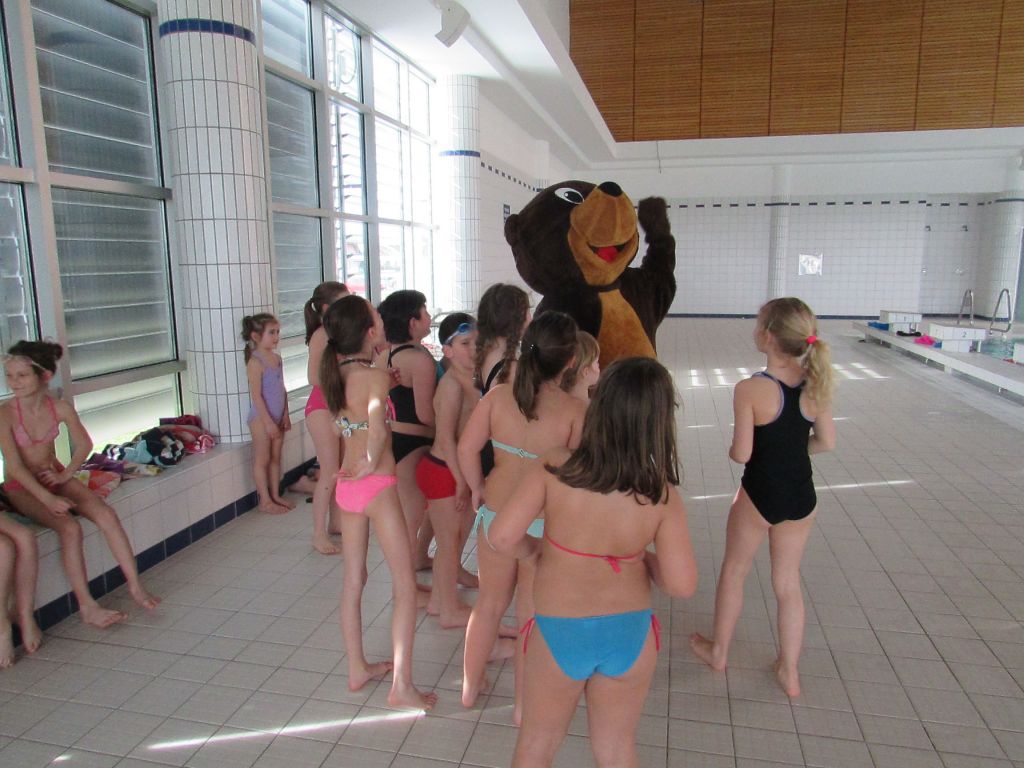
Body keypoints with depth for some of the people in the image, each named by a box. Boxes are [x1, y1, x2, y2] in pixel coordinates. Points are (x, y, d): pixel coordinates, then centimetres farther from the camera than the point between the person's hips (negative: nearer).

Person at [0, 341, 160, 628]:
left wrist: (66, 474, -5)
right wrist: (48, 499, -28)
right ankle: (86, 606, -20)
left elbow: (84, 445, 8)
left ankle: (134, 584, -12)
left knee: (106, 514, -20)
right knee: (69, 528, -28)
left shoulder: (60, 408, -7)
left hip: (55, 478, 4)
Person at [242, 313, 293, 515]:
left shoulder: (277, 358, 7)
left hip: (277, 418, 7)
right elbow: (256, 395, -19)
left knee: (275, 458, 14)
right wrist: (268, 422, -19)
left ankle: (275, 496, 25)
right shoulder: (255, 362, -17)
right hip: (261, 418, -7)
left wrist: (285, 415, 10)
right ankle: (265, 501, 12)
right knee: (262, 459, 4)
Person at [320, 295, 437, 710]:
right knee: (405, 585, 3)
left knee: (353, 580, 17)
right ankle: (402, 686, 8)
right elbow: (376, 425, -36)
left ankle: (357, 668, 32)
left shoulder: (336, 373, 3)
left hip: (346, 485, 8)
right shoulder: (376, 376, -18)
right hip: (376, 487, -8)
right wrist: (372, 462, -20)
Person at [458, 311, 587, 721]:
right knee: (533, 615, 15)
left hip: (496, 514, 3)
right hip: (546, 522, -3)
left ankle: (470, 687, 42)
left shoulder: (498, 395, -9)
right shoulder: (575, 410, -17)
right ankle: (524, 705, 32)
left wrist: (478, 488, 8)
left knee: (489, 603, 23)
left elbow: (466, 448, -7)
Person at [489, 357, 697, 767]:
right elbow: (681, 585, -15)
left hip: (558, 632, -1)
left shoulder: (555, 468, -19)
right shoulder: (662, 496, -16)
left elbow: (502, 538, -19)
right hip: (630, 633, 1)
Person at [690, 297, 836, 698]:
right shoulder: (814, 384, -6)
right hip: (802, 495, 5)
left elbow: (741, 453, -21)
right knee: (788, 582, 19)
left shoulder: (750, 389, -22)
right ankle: (789, 671, 32)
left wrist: (731, 449, 1)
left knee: (734, 571, 19)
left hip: (759, 494, -4)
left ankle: (718, 650, 38)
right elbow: (827, 442, 2)